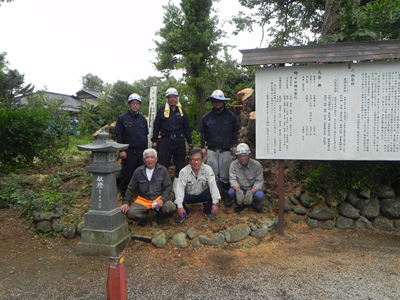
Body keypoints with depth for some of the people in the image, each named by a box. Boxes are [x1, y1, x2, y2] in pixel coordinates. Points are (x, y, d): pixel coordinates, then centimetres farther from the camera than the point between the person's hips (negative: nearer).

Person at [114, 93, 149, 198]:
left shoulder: (143, 119, 14)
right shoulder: (122, 118, 1)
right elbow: (118, 135, -3)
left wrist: (146, 150, 14)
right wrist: (121, 150, -11)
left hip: (142, 152, 4)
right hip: (129, 152, -4)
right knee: (127, 175, 2)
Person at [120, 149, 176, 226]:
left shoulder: (163, 170, 3)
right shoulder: (138, 172, 4)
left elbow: (167, 187, 2)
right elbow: (131, 189, 9)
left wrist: (162, 200, -15)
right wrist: (126, 202, -5)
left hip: (159, 198, 0)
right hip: (142, 200, 1)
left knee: (171, 208, -29)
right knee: (130, 213, -26)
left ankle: (160, 216, 9)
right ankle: (144, 216, 11)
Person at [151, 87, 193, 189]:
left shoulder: (182, 111, 13)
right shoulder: (161, 110, 6)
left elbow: (186, 127, 15)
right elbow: (156, 126, 6)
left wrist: (190, 142, 11)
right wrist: (154, 141, 0)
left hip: (179, 141, 3)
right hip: (165, 141, -2)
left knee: (180, 165, 7)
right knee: (163, 165, -1)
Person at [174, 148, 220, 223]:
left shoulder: (207, 169, -17)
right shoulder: (183, 171, -19)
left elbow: (213, 185, -25)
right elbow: (179, 188, -26)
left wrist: (215, 203, -35)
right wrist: (180, 206, -37)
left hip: (202, 195, 1)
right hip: (188, 196, -1)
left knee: (212, 193, -30)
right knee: (177, 198, -31)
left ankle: (207, 211, 1)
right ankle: (186, 213, 4)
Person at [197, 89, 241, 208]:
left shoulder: (230, 116, 5)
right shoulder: (207, 116, 9)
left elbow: (236, 131, 10)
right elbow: (203, 133, 12)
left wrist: (234, 145, 3)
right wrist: (203, 147, 6)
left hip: (226, 150, -1)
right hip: (211, 150, 1)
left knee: (224, 175, 5)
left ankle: (225, 196, 18)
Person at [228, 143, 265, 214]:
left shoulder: (257, 165, -15)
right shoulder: (233, 165, -11)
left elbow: (259, 181, -15)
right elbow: (232, 179, -17)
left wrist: (251, 192, -34)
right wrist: (238, 191, -37)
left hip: (253, 189, -1)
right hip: (240, 188, 1)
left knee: (259, 196, -34)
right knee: (231, 192, -30)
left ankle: (255, 204, 6)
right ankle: (241, 204, 5)